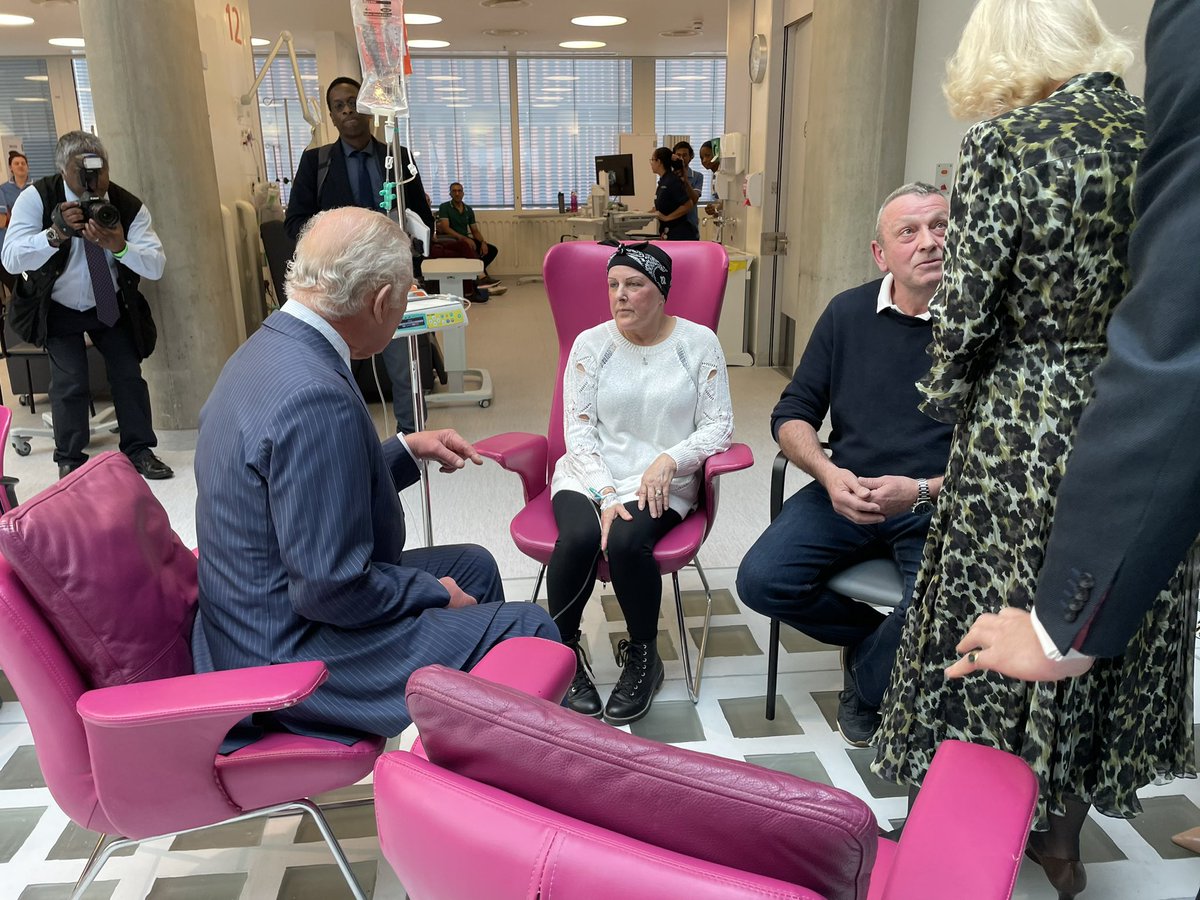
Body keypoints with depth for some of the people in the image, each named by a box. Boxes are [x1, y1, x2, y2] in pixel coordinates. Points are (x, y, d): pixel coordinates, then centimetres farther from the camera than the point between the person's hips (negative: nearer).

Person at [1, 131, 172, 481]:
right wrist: (56, 233, -43)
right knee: (69, 383, -10)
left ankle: (138, 450, 15)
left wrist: (120, 247, -44)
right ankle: (70, 460, 8)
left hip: (111, 306, 2)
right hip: (57, 309, -2)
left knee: (129, 374, -2)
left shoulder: (128, 206, -17)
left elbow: (157, 267, -24)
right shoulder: (36, 198, -19)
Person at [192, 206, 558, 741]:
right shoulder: (314, 397, -30)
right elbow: (331, 590, -28)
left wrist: (406, 450, 12)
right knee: (532, 631, -8)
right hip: (293, 652, -10)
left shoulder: (267, 350, 2)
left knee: (474, 565, 20)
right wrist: (437, 594, -12)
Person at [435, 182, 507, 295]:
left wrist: (483, 242, -10)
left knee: (492, 250, -12)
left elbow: (475, 231, 12)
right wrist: (464, 238, -29)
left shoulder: (468, 210, 14)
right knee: (471, 247, -36)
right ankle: (482, 276, -30)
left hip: (466, 240, 6)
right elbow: (445, 228, -17)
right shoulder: (444, 207, -4)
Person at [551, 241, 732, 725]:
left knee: (626, 540, -31)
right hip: (590, 475, 1)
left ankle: (643, 658, -4)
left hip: (662, 483, -1)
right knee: (580, 536, -31)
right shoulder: (591, 344, 4)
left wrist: (670, 459, -18)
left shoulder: (698, 342, 2)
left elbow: (718, 426, 0)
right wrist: (605, 495, -15)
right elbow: (578, 431, -1)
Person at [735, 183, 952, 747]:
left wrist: (924, 492, -20)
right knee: (761, 581, -15)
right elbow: (792, 414, 8)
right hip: (845, 493, 3)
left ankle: (866, 684, 8)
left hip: (940, 504, -3)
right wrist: (829, 474, -10)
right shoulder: (848, 312, 6)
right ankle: (875, 638, 14)